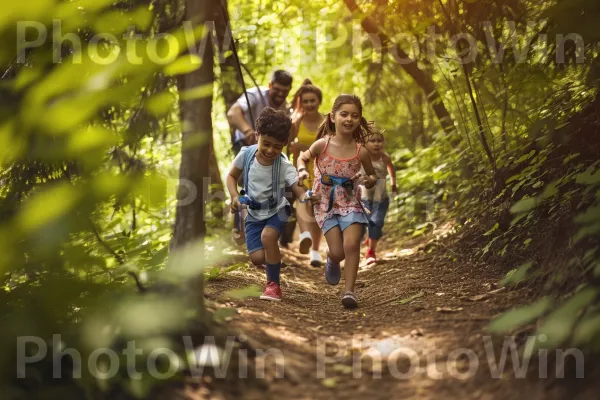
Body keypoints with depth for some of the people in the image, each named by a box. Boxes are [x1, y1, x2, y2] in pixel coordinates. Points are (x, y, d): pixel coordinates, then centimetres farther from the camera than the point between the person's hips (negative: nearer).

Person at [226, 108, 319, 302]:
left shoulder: (284, 166, -22)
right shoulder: (246, 154, -15)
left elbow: (298, 189, -29)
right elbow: (232, 176, 1)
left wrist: (307, 196, -53)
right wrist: (235, 197, -17)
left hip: (276, 211, -2)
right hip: (254, 214, 2)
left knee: (267, 236, -34)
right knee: (257, 258, -11)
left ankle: (274, 285, -15)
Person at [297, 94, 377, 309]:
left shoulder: (361, 151, -10)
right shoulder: (322, 145, -12)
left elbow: (373, 176, 6)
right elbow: (303, 157, 7)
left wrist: (369, 180, -17)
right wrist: (302, 171, -15)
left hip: (351, 204, 0)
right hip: (326, 205, 0)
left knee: (351, 244, -18)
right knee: (337, 252, -4)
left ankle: (349, 291, -7)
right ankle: (332, 262, 34)